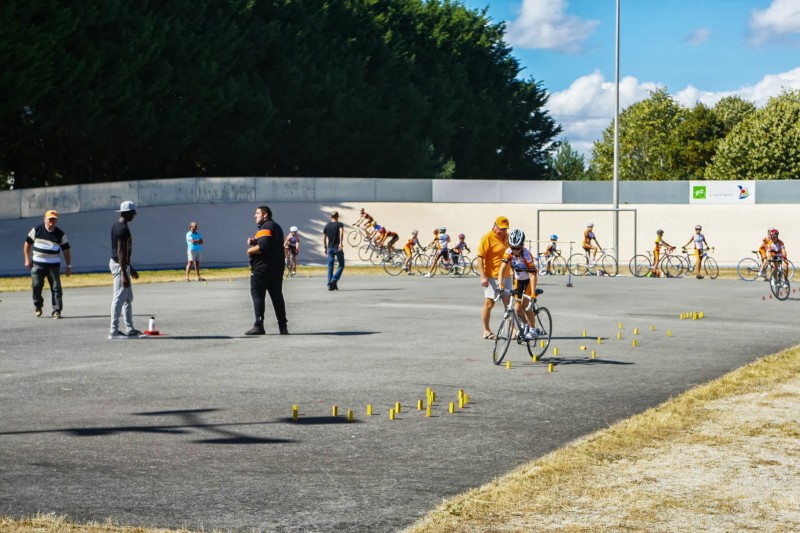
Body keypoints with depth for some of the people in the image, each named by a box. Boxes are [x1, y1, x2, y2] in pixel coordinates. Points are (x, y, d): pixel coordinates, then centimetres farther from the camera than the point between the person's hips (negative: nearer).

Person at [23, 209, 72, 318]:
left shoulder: (60, 234, 0)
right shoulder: (37, 230, 1)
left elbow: (66, 250, 4)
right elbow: (27, 243, 9)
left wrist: (69, 266, 0)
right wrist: (27, 259, 2)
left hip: (54, 265, 0)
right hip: (37, 264, 0)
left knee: (56, 287, -5)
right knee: (36, 285, -7)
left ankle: (57, 310, 0)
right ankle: (37, 306, 18)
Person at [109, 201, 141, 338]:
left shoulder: (117, 226, 13)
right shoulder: (123, 228, -19)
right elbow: (120, 252, -24)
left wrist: (130, 268, 27)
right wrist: (124, 275, -26)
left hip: (123, 265, 11)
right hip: (120, 265, -11)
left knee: (128, 298, 16)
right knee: (119, 298, -7)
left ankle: (129, 329, 21)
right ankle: (114, 331, -5)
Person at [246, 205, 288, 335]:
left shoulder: (266, 227, -13)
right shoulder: (276, 226, 20)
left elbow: (262, 247, -25)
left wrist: (250, 250, -8)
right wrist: (254, 241, 7)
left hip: (262, 268, -9)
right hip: (277, 267, 9)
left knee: (257, 295, -4)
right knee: (277, 296, 12)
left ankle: (259, 325, -7)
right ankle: (283, 326, 12)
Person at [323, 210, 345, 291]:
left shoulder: (327, 226, 11)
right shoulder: (339, 224, -2)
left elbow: (324, 238, 12)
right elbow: (341, 232, -22)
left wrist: (325, 248, 22)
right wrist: (340, 243, -29)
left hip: (330, 248, 4)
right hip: (338, 248, -4)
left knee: (330, 266, 7)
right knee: (341, 265, 6)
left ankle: (330, 285, 2)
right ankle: (334, 280, -13)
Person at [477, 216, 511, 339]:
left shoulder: (507, 237, 11)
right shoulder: (487, 238, -10)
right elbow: (480, 257, -14)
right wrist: (483, 276, -21)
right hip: (492, 277, -7)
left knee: (508, 303, 9)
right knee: (489, 303, -3)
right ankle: (486, 331, 5)